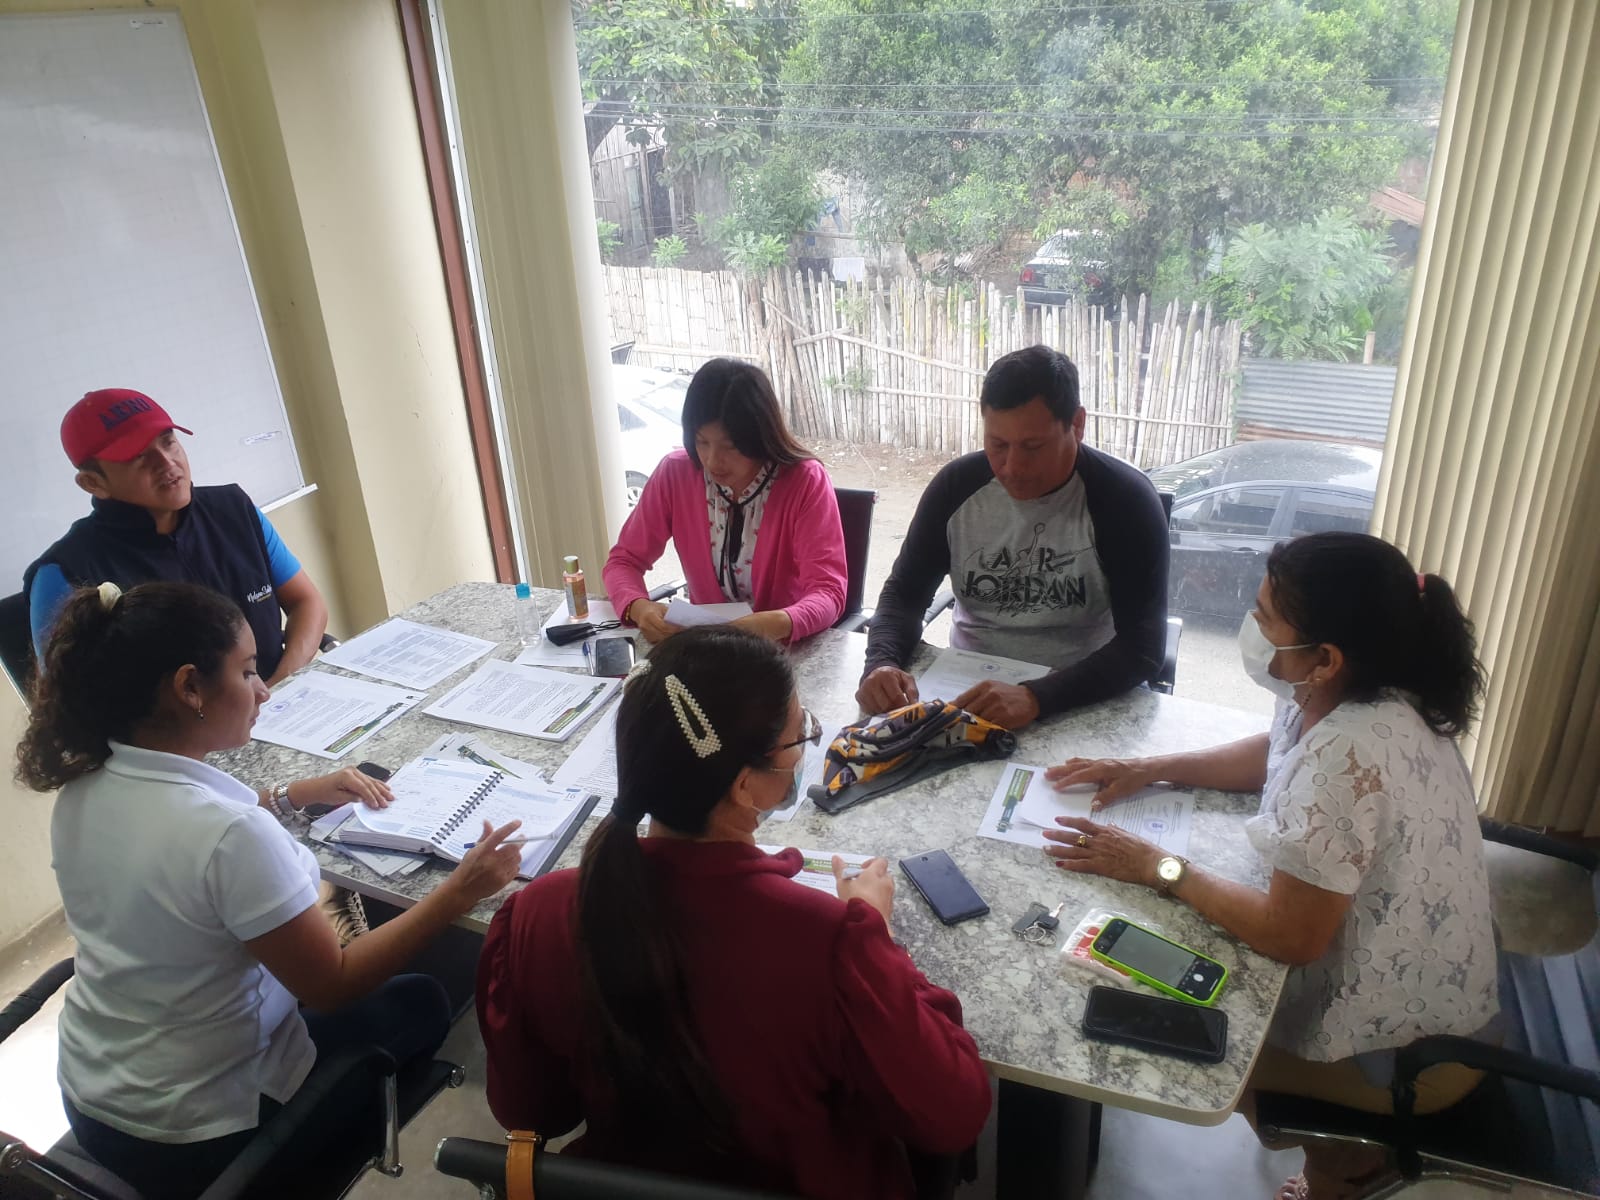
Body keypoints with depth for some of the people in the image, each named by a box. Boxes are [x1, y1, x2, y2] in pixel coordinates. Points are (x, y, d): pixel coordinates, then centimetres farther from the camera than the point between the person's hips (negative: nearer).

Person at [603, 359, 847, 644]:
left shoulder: (805, 482, -15)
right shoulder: (675, 474, -7)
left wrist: (778, 624, -40)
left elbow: (828, 593, -19)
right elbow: (623, 561, 0)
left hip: (791, 646, -2)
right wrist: (639, 607, -23)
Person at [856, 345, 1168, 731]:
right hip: (967, 689, 2)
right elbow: (904, 593, 2)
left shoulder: (1126, 500, -14)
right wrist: (881, 664, -20)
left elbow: (1143, 646, -19)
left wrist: (1037, 697, -35)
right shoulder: (956, 485, -5)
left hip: (1081, 702, -2)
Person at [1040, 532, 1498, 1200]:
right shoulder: (1347, 699, -9)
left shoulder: (1346, 759, -35)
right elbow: (1275, 753, 13)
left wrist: (1161, 870, -18)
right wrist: (1150, 769, 1)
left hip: (1408, 1049, -8)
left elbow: (1290, 937, -29)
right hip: (1427, 987, 8)